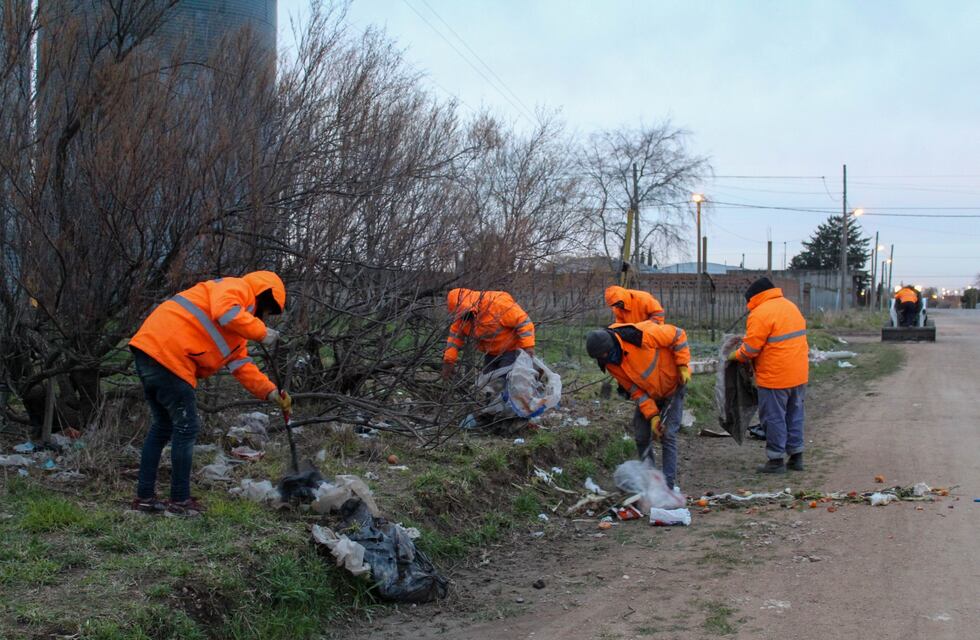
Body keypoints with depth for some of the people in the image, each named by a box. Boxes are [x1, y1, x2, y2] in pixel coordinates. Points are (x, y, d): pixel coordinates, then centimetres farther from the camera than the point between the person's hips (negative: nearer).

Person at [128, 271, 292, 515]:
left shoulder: (237, 329, 29)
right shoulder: (235, 287, 1)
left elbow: (242, 366, 25)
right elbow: (225, 313, -22)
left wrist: (271, 392, 16)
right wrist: (262, 333, -11)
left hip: (149, 352, 11)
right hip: (167, 355, -11)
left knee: (163, 426, 19)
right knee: (186, 428, -2)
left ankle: (144, 496, 25)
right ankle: (180, 501, 6)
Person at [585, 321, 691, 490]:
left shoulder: (641, 335, -34)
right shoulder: (610, 364, -15)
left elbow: (678, 335, -20)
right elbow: (635, 390, -11)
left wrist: (683, 366, -21)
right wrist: (652, 415, -19)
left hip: (673, 386, -5)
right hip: (648, 394, 5)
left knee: (667, 435, -11)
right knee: (641, 437, 3)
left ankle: (668, 484, -9)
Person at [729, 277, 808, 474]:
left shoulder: (760, 313, -15)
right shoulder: (791, 306, 12)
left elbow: (750, 349, -16)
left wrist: (734, 356, 2)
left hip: (775, 376, -8)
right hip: (799, 374, 8)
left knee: (774, 417, 2)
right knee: (794, 415, 16)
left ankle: (776, 461, 7)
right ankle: (796, 456, 23)